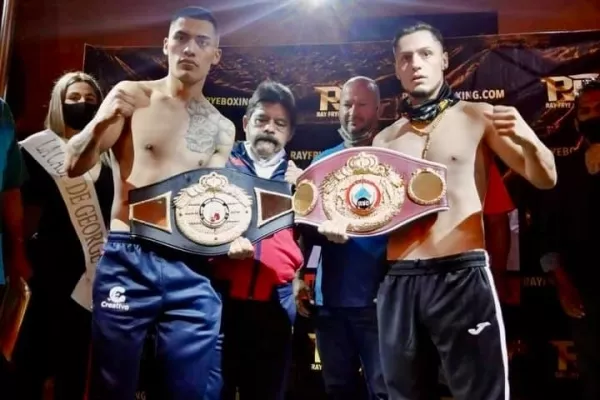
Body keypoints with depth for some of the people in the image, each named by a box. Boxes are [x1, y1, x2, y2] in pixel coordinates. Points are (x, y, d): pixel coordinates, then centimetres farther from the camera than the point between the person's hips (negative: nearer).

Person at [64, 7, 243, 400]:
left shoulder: (222, 129, 13)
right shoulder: (131, 96, 4)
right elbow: (73, 166, -3)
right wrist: (103, 121, -21)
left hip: (192, 270, 3)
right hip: (127, 260, -2)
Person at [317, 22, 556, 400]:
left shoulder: (477, 116, 3)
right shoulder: (385, 140, 13)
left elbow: (545, 180, 3)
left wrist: (528, 139, -17)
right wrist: (344, 223, -4)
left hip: (462, 274, -4)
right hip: (398, 281, 4)